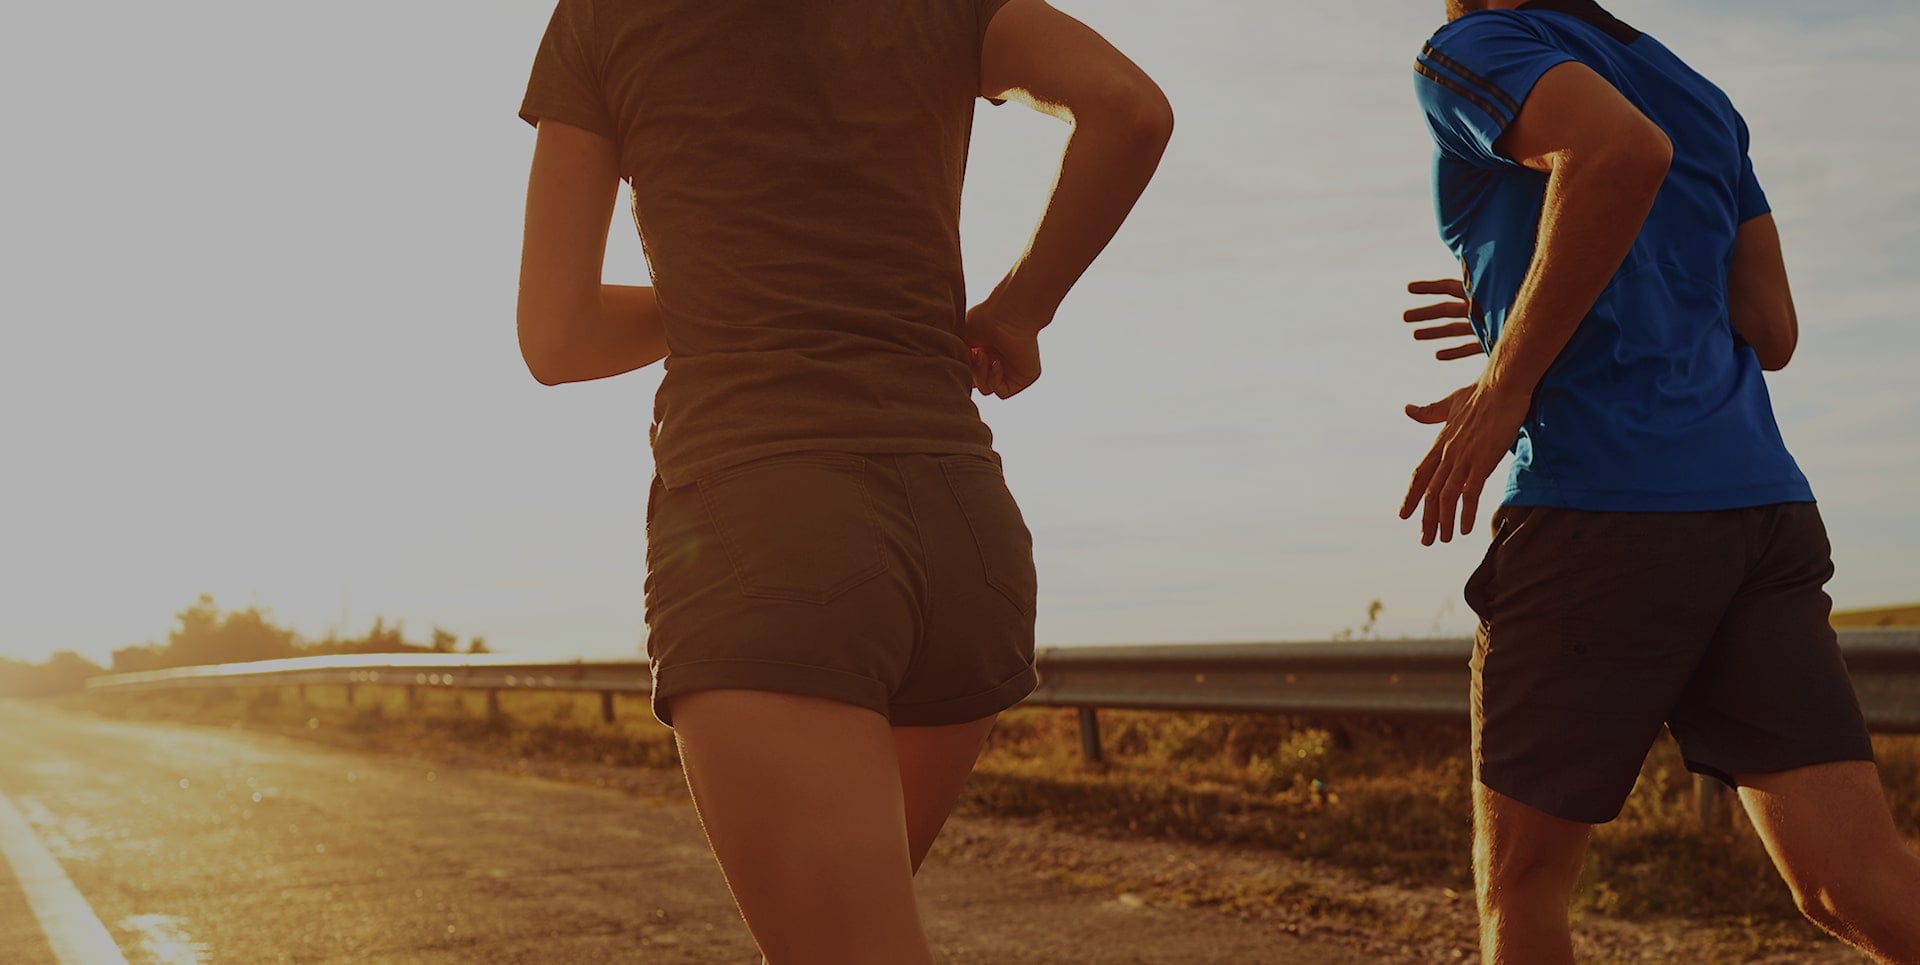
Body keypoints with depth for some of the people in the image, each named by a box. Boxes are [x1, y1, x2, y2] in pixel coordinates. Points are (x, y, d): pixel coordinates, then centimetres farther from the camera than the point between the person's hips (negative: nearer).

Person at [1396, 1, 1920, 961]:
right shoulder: (1699, 95, 24)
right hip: (1762, 505, 7)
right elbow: (1771, 333, 22)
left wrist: (1506, 383, -13)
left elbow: (1624, 151, -20)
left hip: (1601, 513, -6)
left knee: (1517, 884, 8)